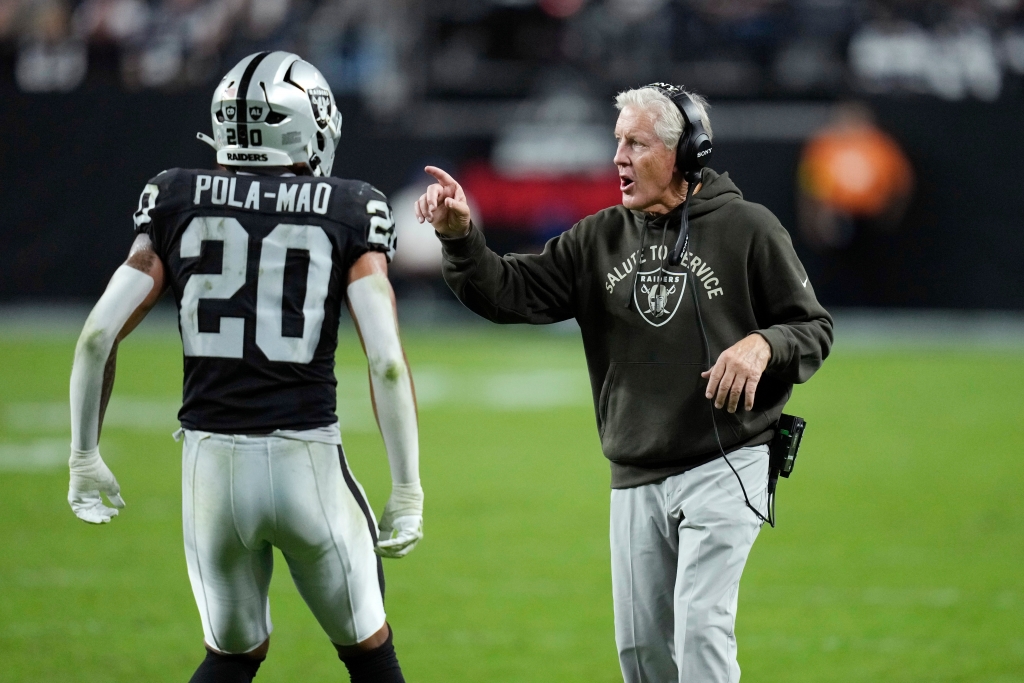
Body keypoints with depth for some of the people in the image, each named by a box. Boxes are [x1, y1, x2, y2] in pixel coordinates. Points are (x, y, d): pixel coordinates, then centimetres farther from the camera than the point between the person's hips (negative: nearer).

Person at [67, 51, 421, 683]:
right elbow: (387, 362, -8)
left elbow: (98, 337, 1)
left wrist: (85, 457, 11)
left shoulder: (180, 203, 5)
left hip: (211, 464, 2)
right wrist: (408, 489, -2)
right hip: (308, 464, -2)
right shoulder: (349, 213, -1)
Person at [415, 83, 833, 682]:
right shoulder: (600, 240, 7)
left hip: (724, 469, -5)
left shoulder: (746, 229, -5)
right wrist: (460, 235, -16)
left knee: (700, 624, -16)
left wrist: (762, 344, -21)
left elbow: (814, 328, -1)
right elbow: (508, 293, 0)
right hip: (635, 481, 5)